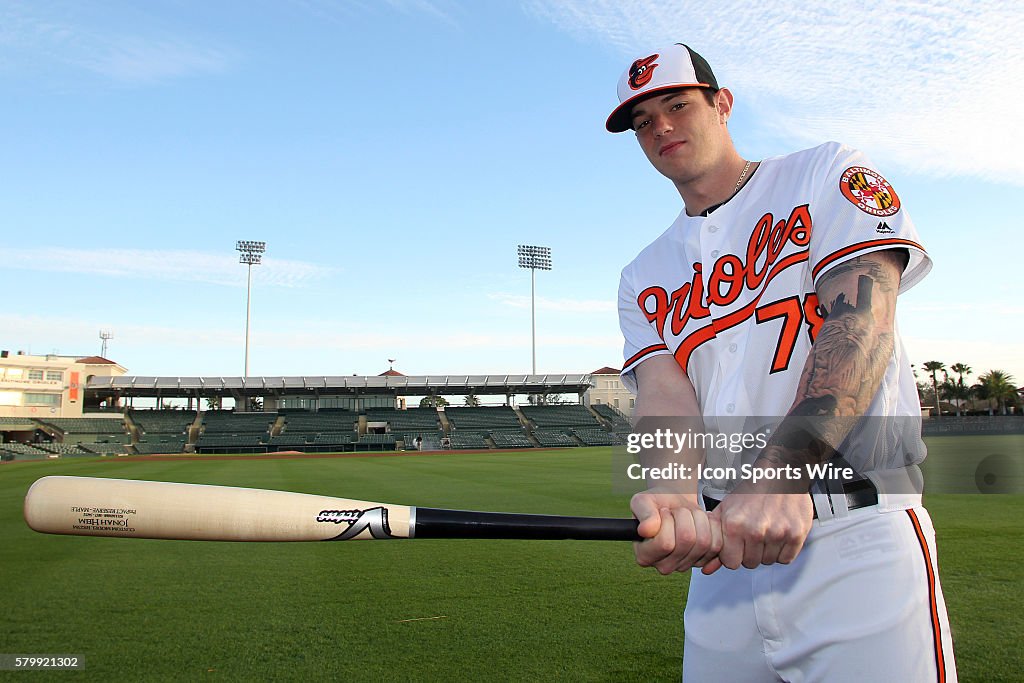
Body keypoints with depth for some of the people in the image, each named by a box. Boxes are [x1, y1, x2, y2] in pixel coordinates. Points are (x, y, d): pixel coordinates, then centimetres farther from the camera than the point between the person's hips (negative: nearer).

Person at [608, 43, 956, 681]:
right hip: (723, 556, 4)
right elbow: (662, 389, -2)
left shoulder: (827, 174, 4)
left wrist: (781, 471, -25)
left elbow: (862, 323, -11)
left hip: (857, 546, -3)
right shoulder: (644, 278, 15)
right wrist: (676, 494, -25)